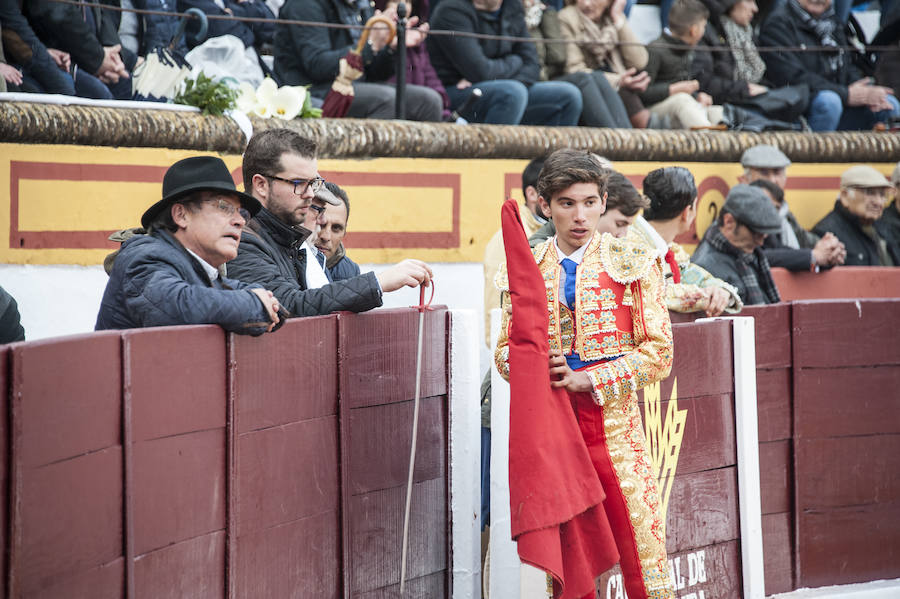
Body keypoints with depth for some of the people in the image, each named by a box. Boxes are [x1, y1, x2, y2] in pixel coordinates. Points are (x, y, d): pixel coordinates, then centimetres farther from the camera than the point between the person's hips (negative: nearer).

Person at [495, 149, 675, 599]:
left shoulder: (633, 264, 3)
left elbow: (658, 352, -1)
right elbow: (504, 351, 14)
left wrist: (588, 380, -12)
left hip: (612, 424, -2)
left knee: (643, 561, -7)